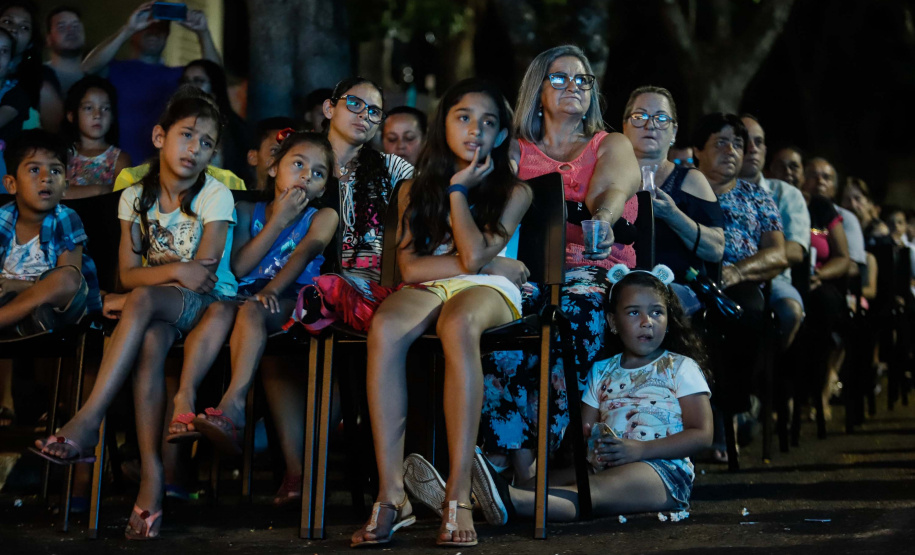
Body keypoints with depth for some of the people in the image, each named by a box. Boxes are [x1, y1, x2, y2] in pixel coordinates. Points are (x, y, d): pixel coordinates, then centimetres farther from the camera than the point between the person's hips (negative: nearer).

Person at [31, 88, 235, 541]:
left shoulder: (215, 196, -4)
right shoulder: (135, 197, 7)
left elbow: (203, 275, -11)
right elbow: (128, 273, 2)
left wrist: (143, 286, -13)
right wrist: (177, 270, -15)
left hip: (210, 304, -3)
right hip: (157, 311, 3)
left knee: (143, 300, -35)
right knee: (149, 340, -34)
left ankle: (88, 420, -41)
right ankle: (151, 477, -40)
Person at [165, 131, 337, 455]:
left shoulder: (322, 218, 13)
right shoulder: (248, 211, 18)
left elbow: (304, 252, -8)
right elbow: (239, 266, 3)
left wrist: (272, 289, -27)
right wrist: (279, 220, 0)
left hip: (288, 304, -2)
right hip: (245, 292, 3)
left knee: (251, 309, -35)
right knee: (219, 309, -32)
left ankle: (233, 403, -57)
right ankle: (185, 400, -47)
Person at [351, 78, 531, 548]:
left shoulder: (513, 191, 9)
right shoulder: (415, 190, 16)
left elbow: (474, 255, -9)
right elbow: (411, 266, 1)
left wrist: (458, 191, 2)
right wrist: (477, 260, -4)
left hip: (488, 292, -2)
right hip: (427, 292, 2)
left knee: (458, 324, -40)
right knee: (384, 327, -36)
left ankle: (458, 497, -42)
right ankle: (391, 495, -38)